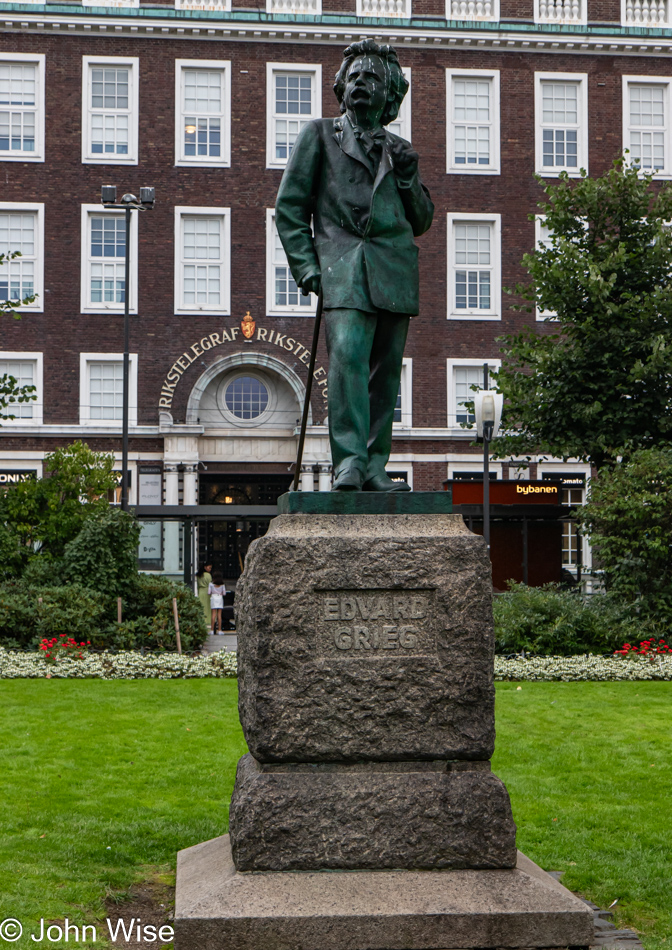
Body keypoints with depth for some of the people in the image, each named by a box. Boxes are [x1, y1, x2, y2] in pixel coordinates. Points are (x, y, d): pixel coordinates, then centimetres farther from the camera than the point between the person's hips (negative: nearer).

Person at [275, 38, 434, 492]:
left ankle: (374, 465, 6)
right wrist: (305, 265, -2)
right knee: (348, 354, -22)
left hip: (395, 267, 4)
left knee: (386, 369, 1)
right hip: (343, 261, -4)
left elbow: (421, 221, 23)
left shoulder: (400, 149, 22)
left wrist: (407, 176, 5)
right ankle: (349, 461, -24)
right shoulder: (319, 135, 13)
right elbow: (289, 205, 9)